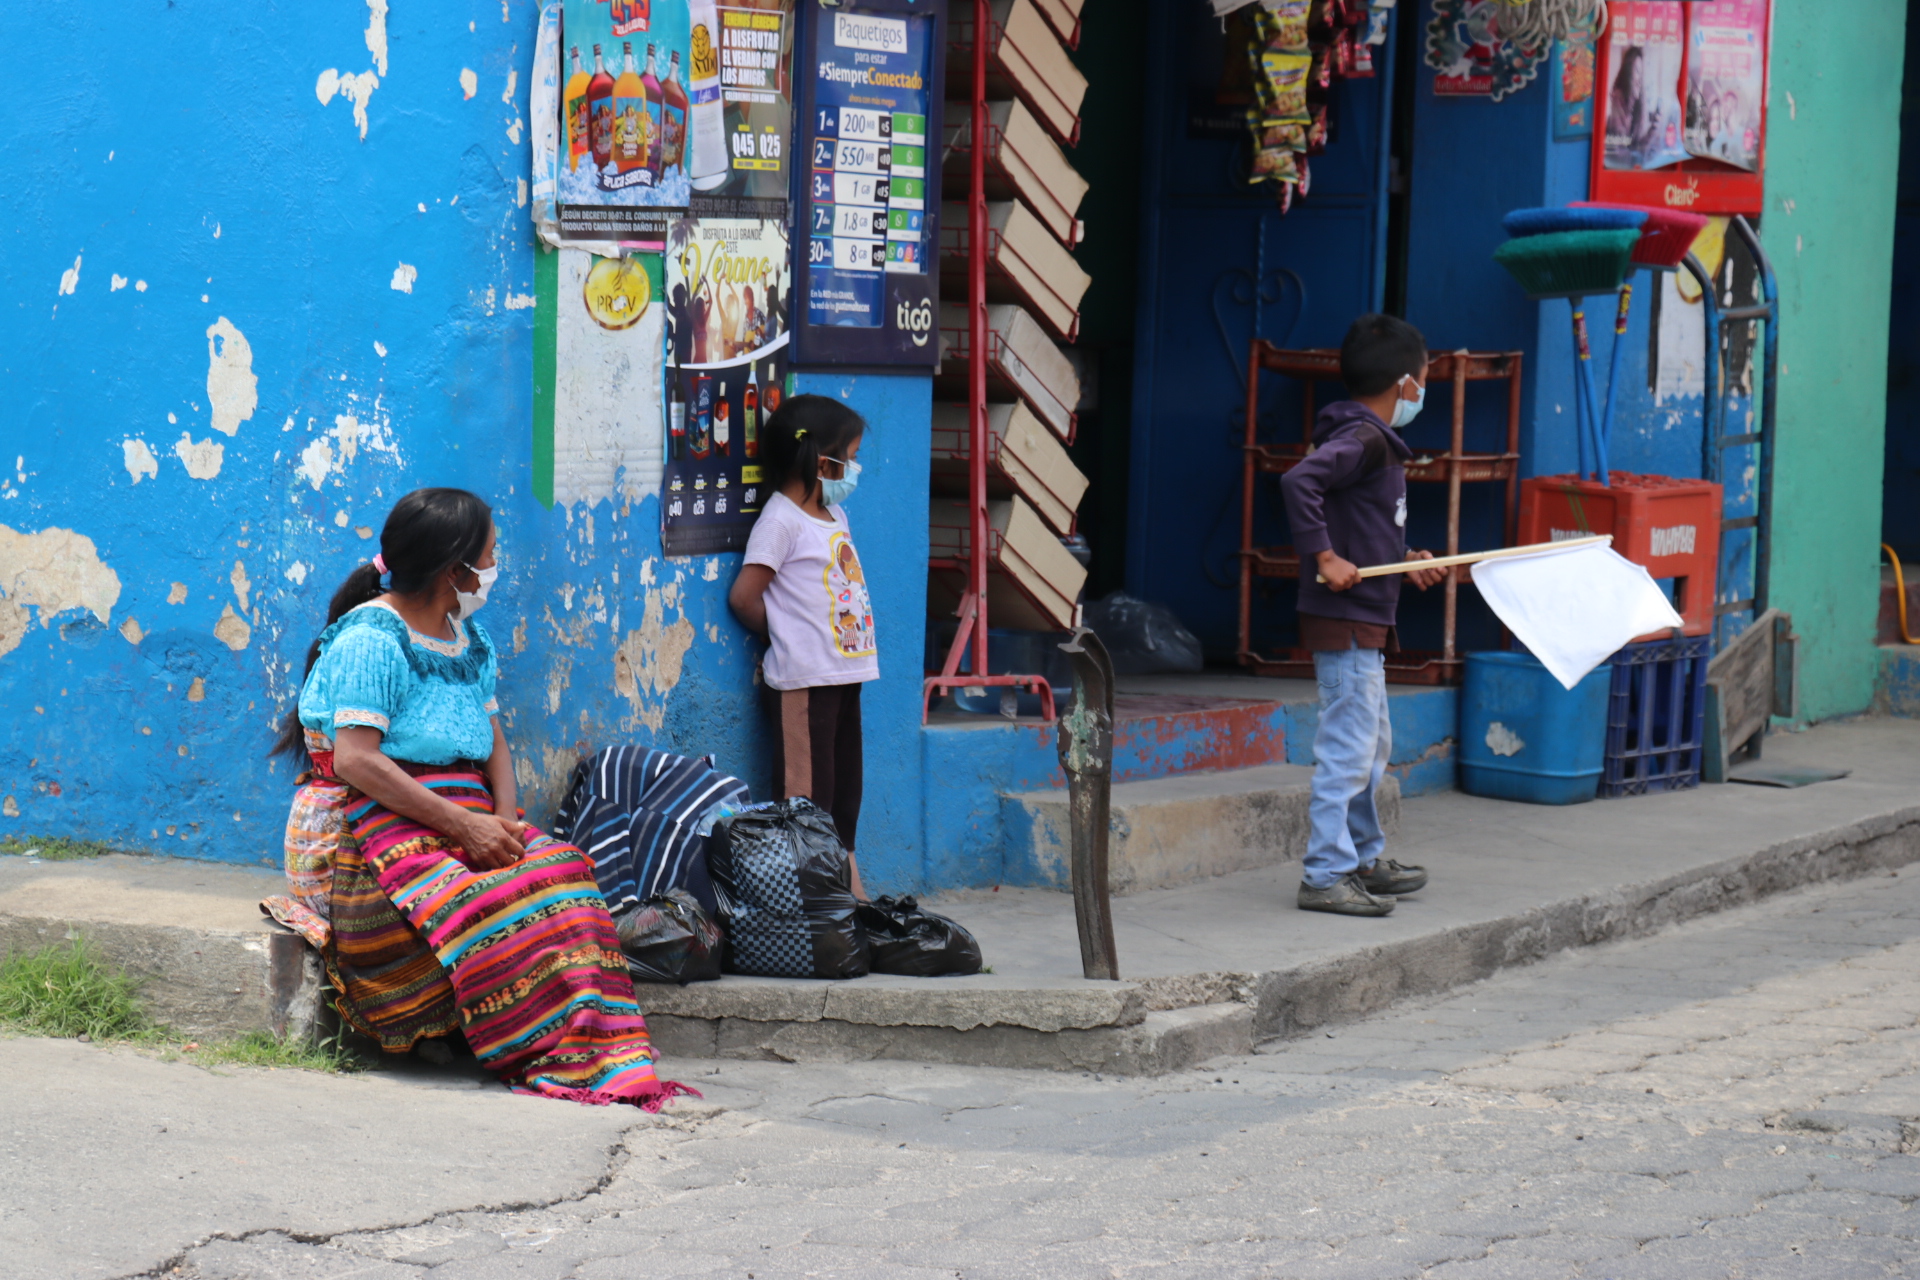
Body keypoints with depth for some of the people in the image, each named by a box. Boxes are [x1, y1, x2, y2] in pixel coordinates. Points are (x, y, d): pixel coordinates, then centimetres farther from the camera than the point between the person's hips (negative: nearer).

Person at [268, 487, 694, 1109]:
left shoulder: (467, 636, 18)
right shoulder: (369, 639, -9)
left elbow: (492, 740, 16)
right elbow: (355, 760, -18)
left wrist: (504, 820, -7)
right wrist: (462, 825, -22)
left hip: (466, 816, 7)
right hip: (379, 824, -7)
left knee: (556, 870, -23)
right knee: (482, 901, -35)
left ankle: (599, 1048, -31)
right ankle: (547, 1053, -31)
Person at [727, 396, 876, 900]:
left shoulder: (834, 514, 15)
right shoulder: (781, 520, -12)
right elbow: (743, 597, -15)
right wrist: (785, 634, 0)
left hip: (845, 675, 9)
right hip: (803, 681, -9)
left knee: (843, 795, 13)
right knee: (809, 800, -6)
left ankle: (847, 892, 20)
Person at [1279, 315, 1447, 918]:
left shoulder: (1373, 438, 15)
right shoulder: (1364, 438, -16)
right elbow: (1298, 480, -31)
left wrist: (1405, 563, 14)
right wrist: (1325, 557, -29)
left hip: (1363, 623, 11)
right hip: (1346, 620, -11)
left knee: (1372, 743, 20)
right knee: (1349, 747, -7)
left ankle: (1363, 858, 31)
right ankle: (1326, 877, -3)